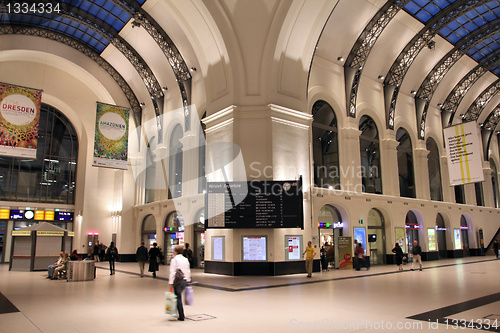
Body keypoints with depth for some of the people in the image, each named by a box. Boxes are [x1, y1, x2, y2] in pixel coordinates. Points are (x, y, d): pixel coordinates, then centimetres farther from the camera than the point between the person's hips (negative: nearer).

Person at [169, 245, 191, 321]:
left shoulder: (174, 260, -9)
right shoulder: (186, 259, 10)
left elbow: (172, 272, -13)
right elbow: (188, 271, 15)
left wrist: (171, 283, -11)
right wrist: (188, 280, 23)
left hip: (178, 281, -6)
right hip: (185, 280, 6)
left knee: (178, 298, 2)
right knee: (179, 297, 21)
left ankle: (181, 316, 3)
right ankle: (181, 314, 26)